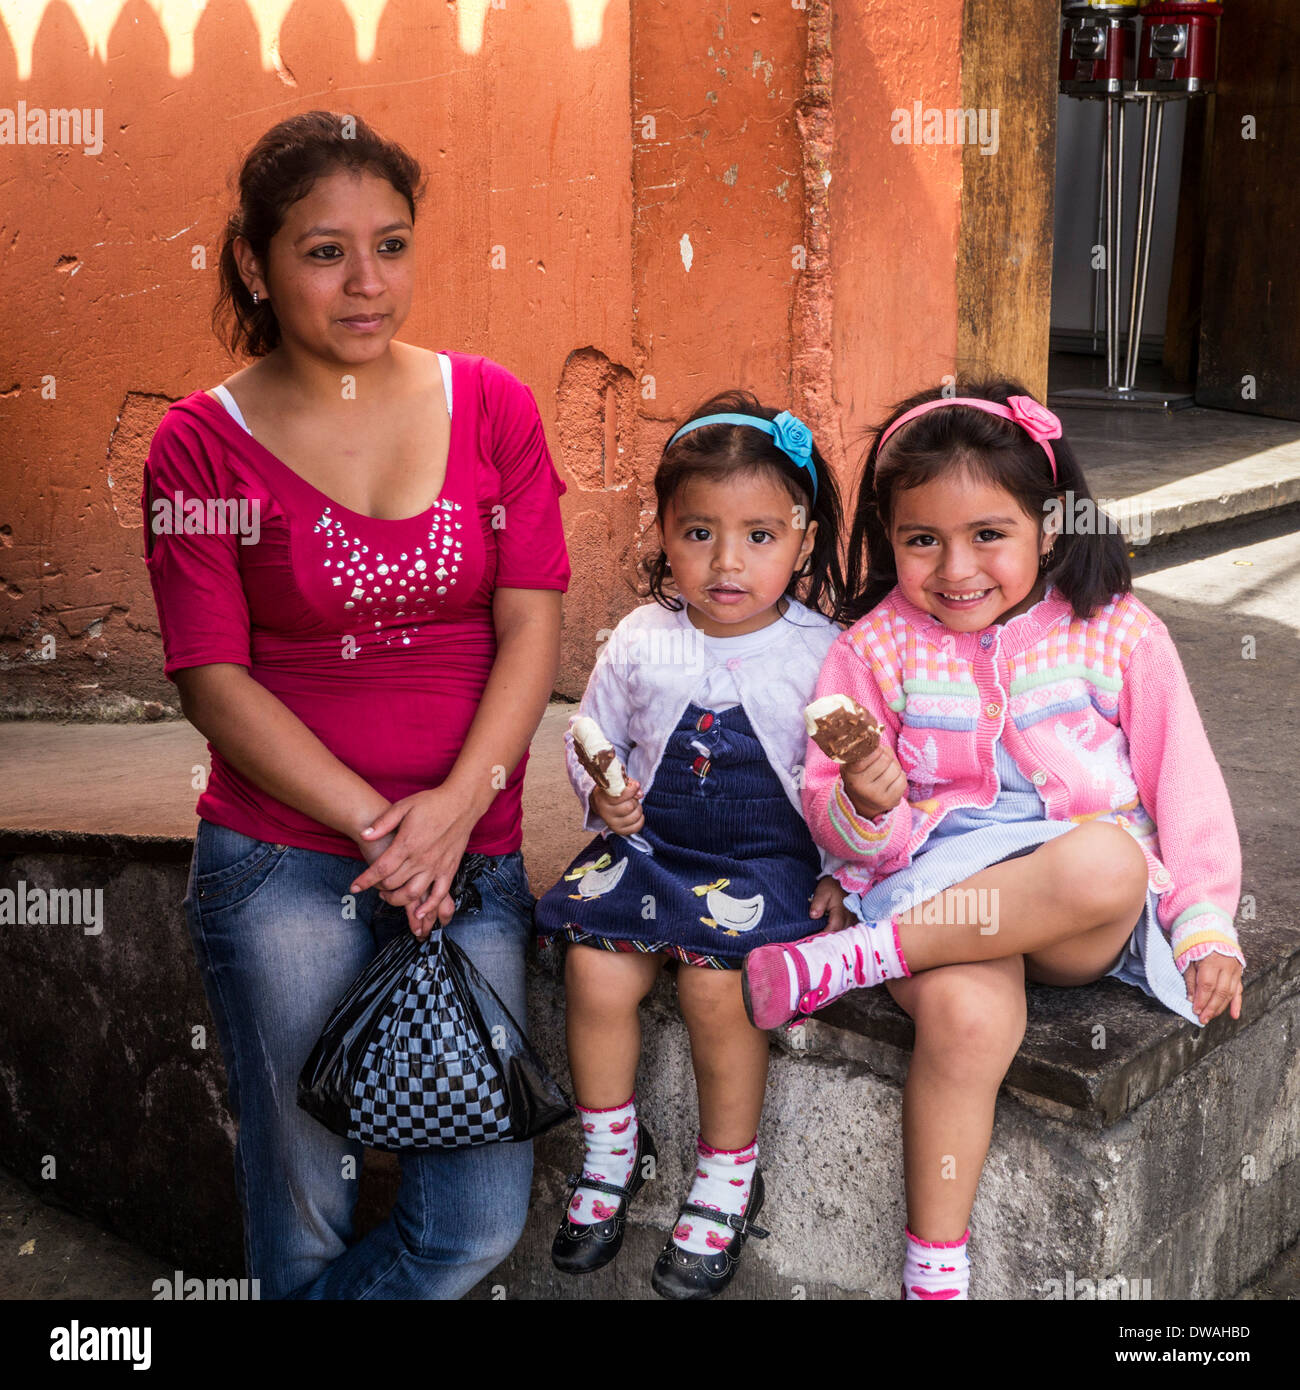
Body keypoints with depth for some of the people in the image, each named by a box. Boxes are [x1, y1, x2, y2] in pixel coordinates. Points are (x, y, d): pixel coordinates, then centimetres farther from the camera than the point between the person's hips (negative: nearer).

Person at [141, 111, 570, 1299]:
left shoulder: (491, 404, 5)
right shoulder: (202, 442, 0)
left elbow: (532, 630, -1)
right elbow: (214, 681, -5)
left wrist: (453, 809, -14)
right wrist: (374, 824, -13)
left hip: (471, 856, 2)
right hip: (280, 859, -2)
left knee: (480, 1222, 3)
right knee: (303, 1220, 8)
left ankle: (342, 1297, 30)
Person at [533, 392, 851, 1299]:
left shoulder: (823, 654, -5)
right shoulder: (639, 641, 2)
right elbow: (592, 738, 14)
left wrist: (842, 874, -7)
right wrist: (602, 796, -5)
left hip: (768, 857, -3)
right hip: (649, 842, 3)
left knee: (715, 980, -25)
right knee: (595, 967, -18)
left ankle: (729, 1174, 1)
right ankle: (612, 1149, 9)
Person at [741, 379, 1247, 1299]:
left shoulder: (1118, 634, 5)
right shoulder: (876, 647, 6)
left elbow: (1186, 787, 10)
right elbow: (842, 831, 6)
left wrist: (1207, 930, 1)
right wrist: (865, 808, -18)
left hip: (1084, 924, 1)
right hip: (936, 882, 0)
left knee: (1108, 863, -37)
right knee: (968, 1012, -34)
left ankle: (850, 962, -27)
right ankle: (935, 1266, -15)